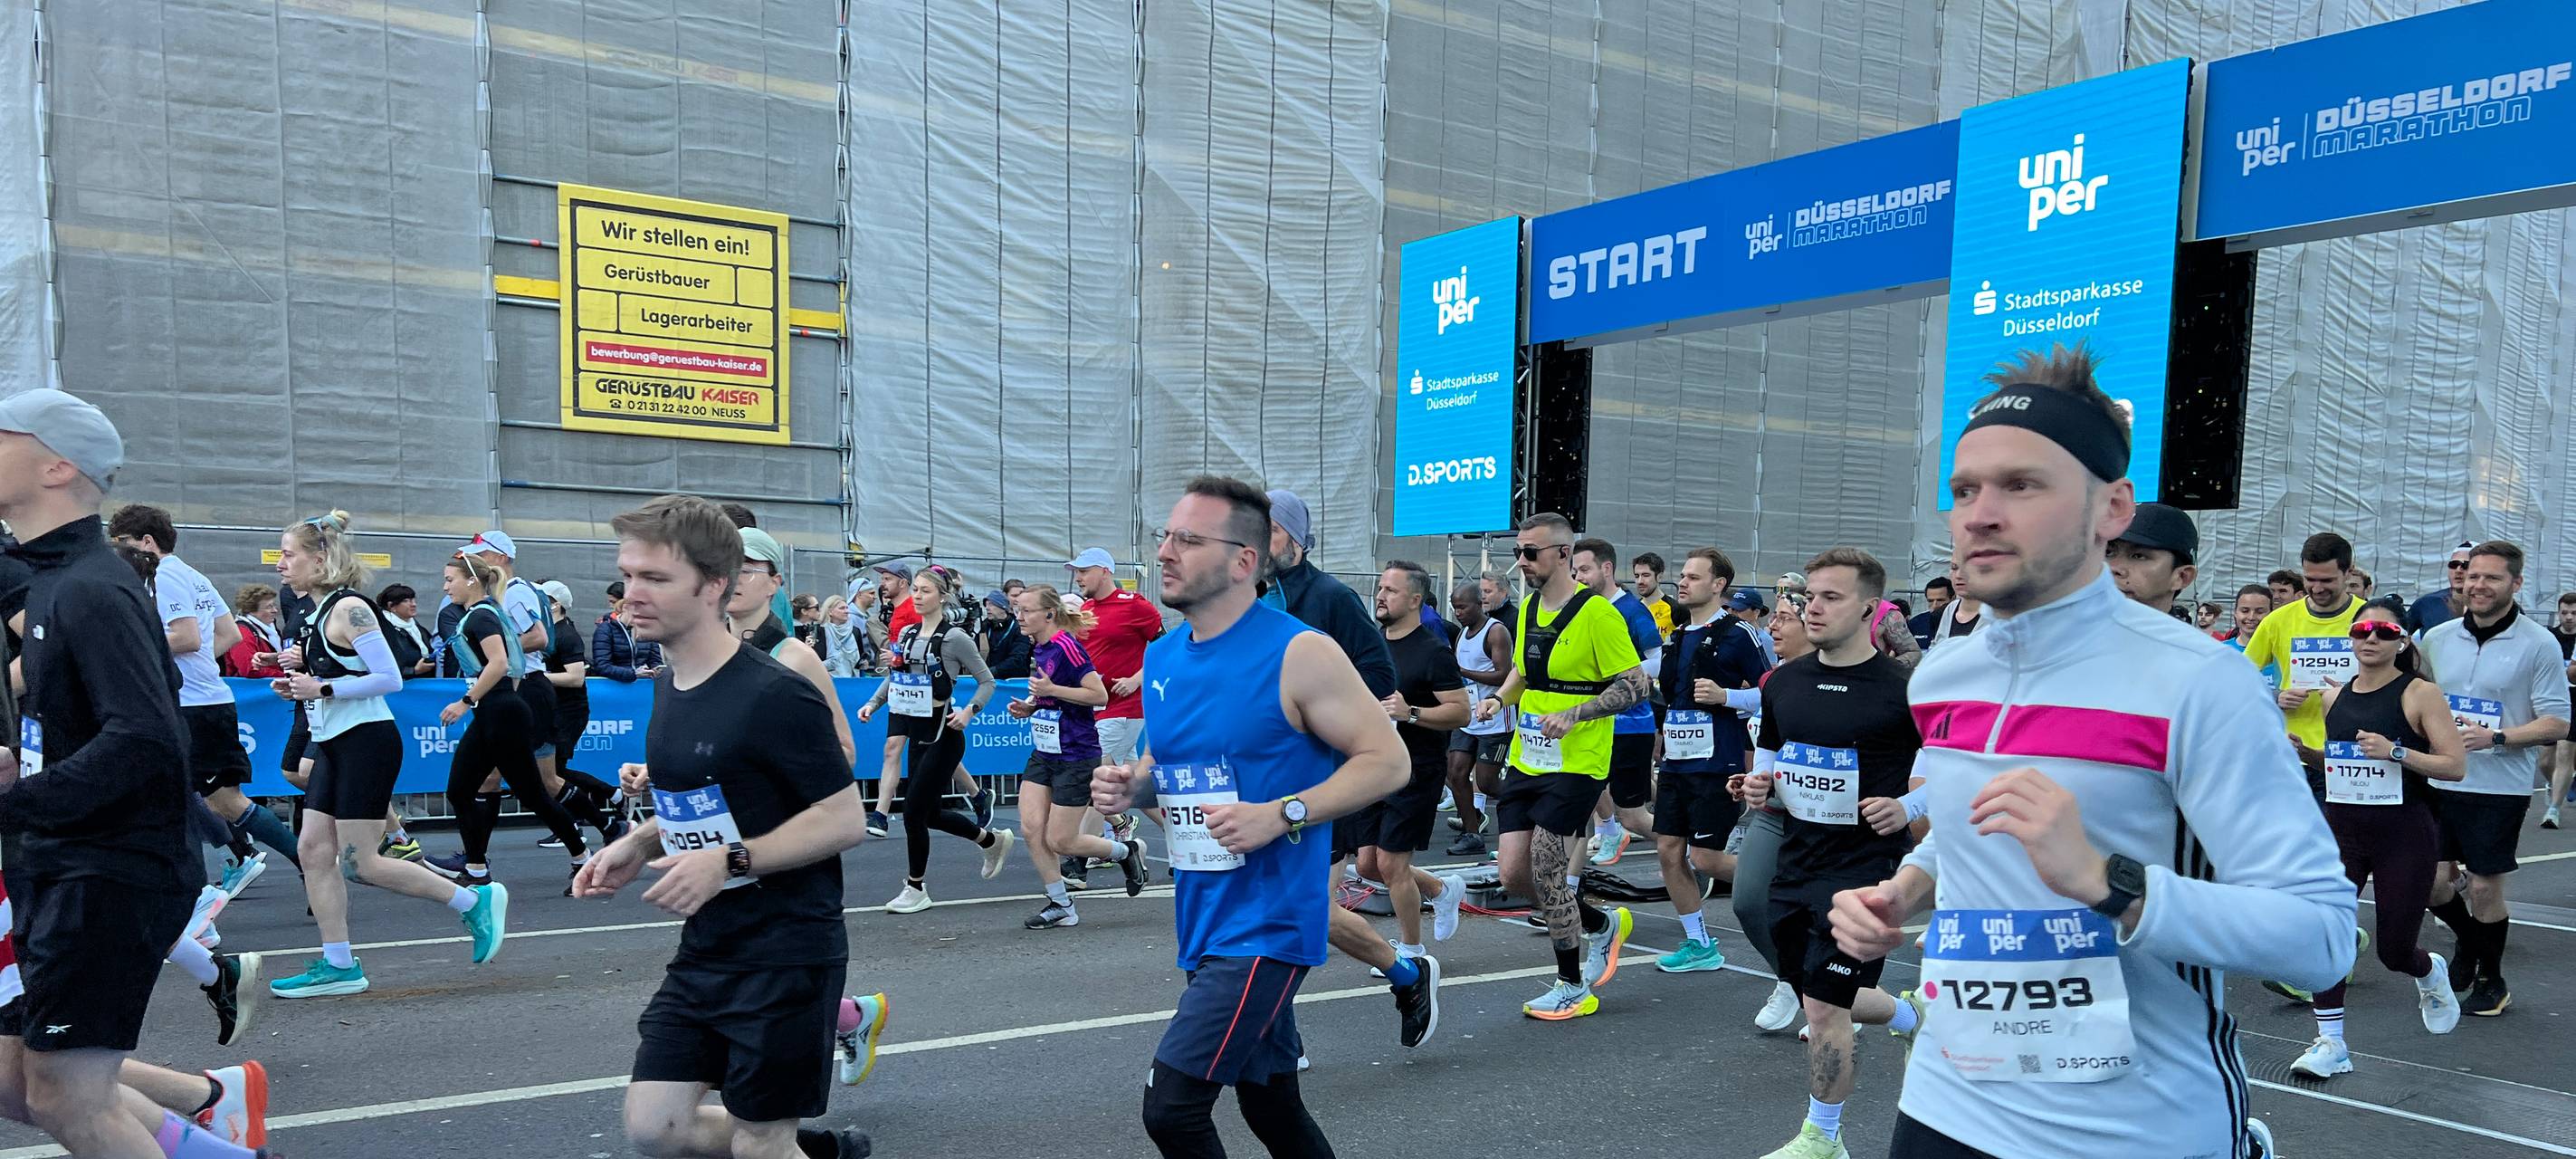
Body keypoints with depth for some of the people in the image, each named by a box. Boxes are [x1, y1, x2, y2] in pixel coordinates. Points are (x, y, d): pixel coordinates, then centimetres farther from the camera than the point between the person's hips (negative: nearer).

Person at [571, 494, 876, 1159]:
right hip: (704, 952, 8)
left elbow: (846, 821, -18)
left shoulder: (774, 696, -20)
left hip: (787, 951, -8)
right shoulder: (668, 686, 7)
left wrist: (729, 861, -26)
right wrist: (640, 843, 3)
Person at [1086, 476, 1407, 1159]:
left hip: (1268, 922, -7)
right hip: (1200, 919, 8)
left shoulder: (1298, 654, -15)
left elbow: (1387, 761, -14)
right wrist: (1129, 785, -1)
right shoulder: (1160, 659, 6)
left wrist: (1281, 815, -24)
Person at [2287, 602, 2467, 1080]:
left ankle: (2432, 973, 45)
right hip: (2341, 830, 4)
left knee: (2395, 951, 6)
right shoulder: (2334, 697, 7)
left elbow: (2456, 766, -12)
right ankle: (2330, 1044, -2)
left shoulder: (2420, 693, -7)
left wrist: (2395, 752, -25)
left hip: (2404, 835, -3)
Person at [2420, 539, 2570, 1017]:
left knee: (2484, 887, 3)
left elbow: (2557, 724, -9)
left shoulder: (2538, 644, -7)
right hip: (2440, 781, 4)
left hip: (2501, 786, -4)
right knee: (2431, 880, 5)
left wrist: (2495, 737, -21)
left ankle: (2491, 980, 24)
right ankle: (2470, 941, 35)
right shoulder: (2437, 638, 5)